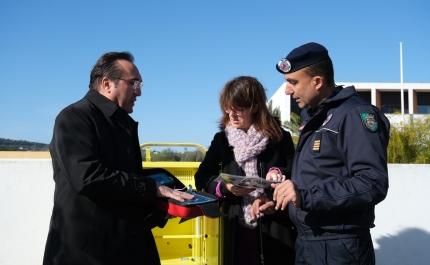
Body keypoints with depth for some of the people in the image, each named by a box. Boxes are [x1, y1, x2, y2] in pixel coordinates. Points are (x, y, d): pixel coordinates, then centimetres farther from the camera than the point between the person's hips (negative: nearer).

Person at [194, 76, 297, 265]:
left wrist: (279, 172, -19)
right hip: (237, 228, 1)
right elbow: (202, 177, 2)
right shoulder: (222, 139, 5)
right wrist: (225, 187, -17)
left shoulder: (280, 137, 1)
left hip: (275, 227, -1)